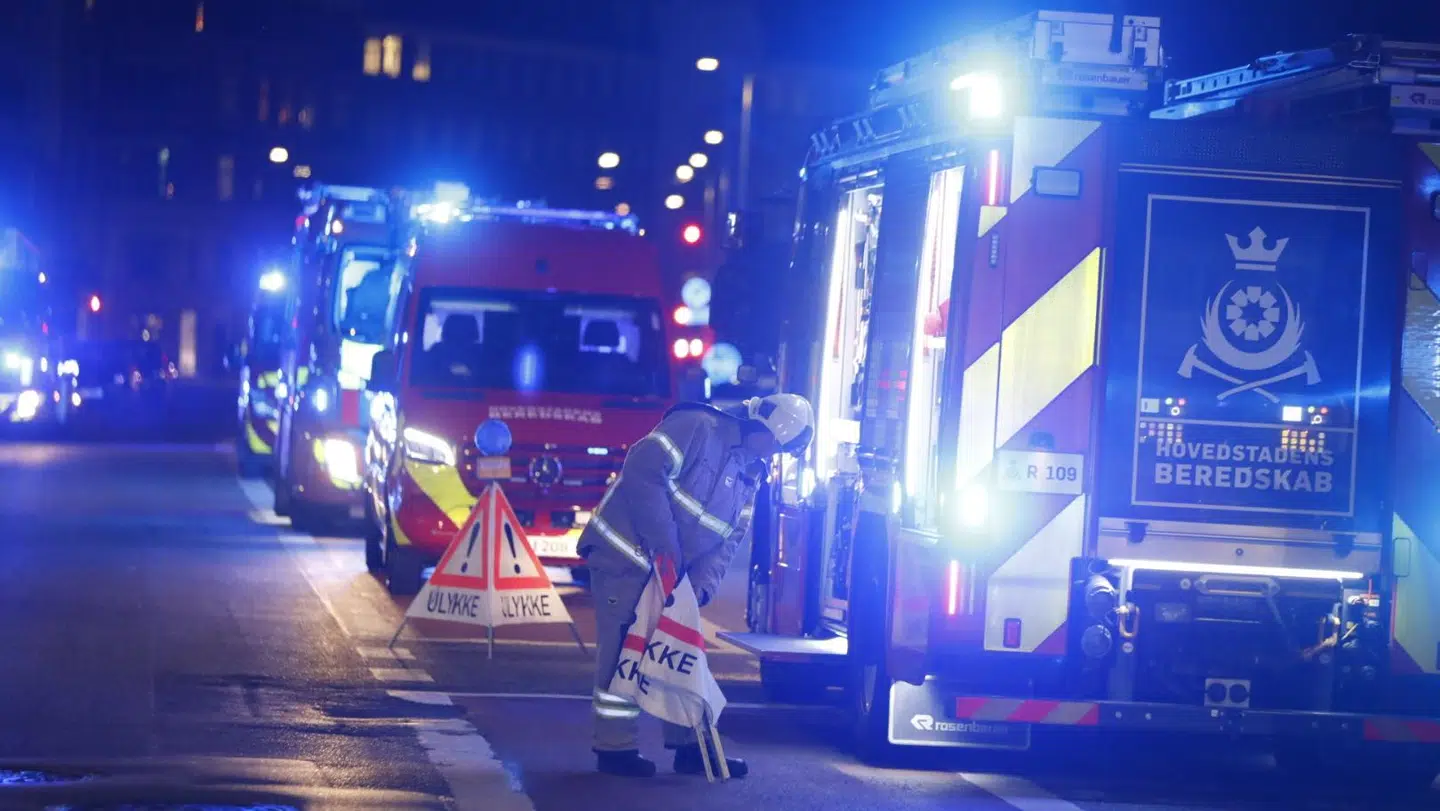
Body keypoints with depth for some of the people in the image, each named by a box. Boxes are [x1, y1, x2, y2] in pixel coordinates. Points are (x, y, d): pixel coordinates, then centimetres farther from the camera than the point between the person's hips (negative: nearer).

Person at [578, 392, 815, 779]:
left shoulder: (749, 479, 11)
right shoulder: (698, 428, -16)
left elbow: (727, 542, 8)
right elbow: (642, 473, -26)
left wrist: (700, 585, -11)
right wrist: (664, 545, -27)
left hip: (670, 571, 9)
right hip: (625, 554, -9)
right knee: (624, 650, -6)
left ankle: (689, 746, 17)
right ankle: (616, 747, 0)